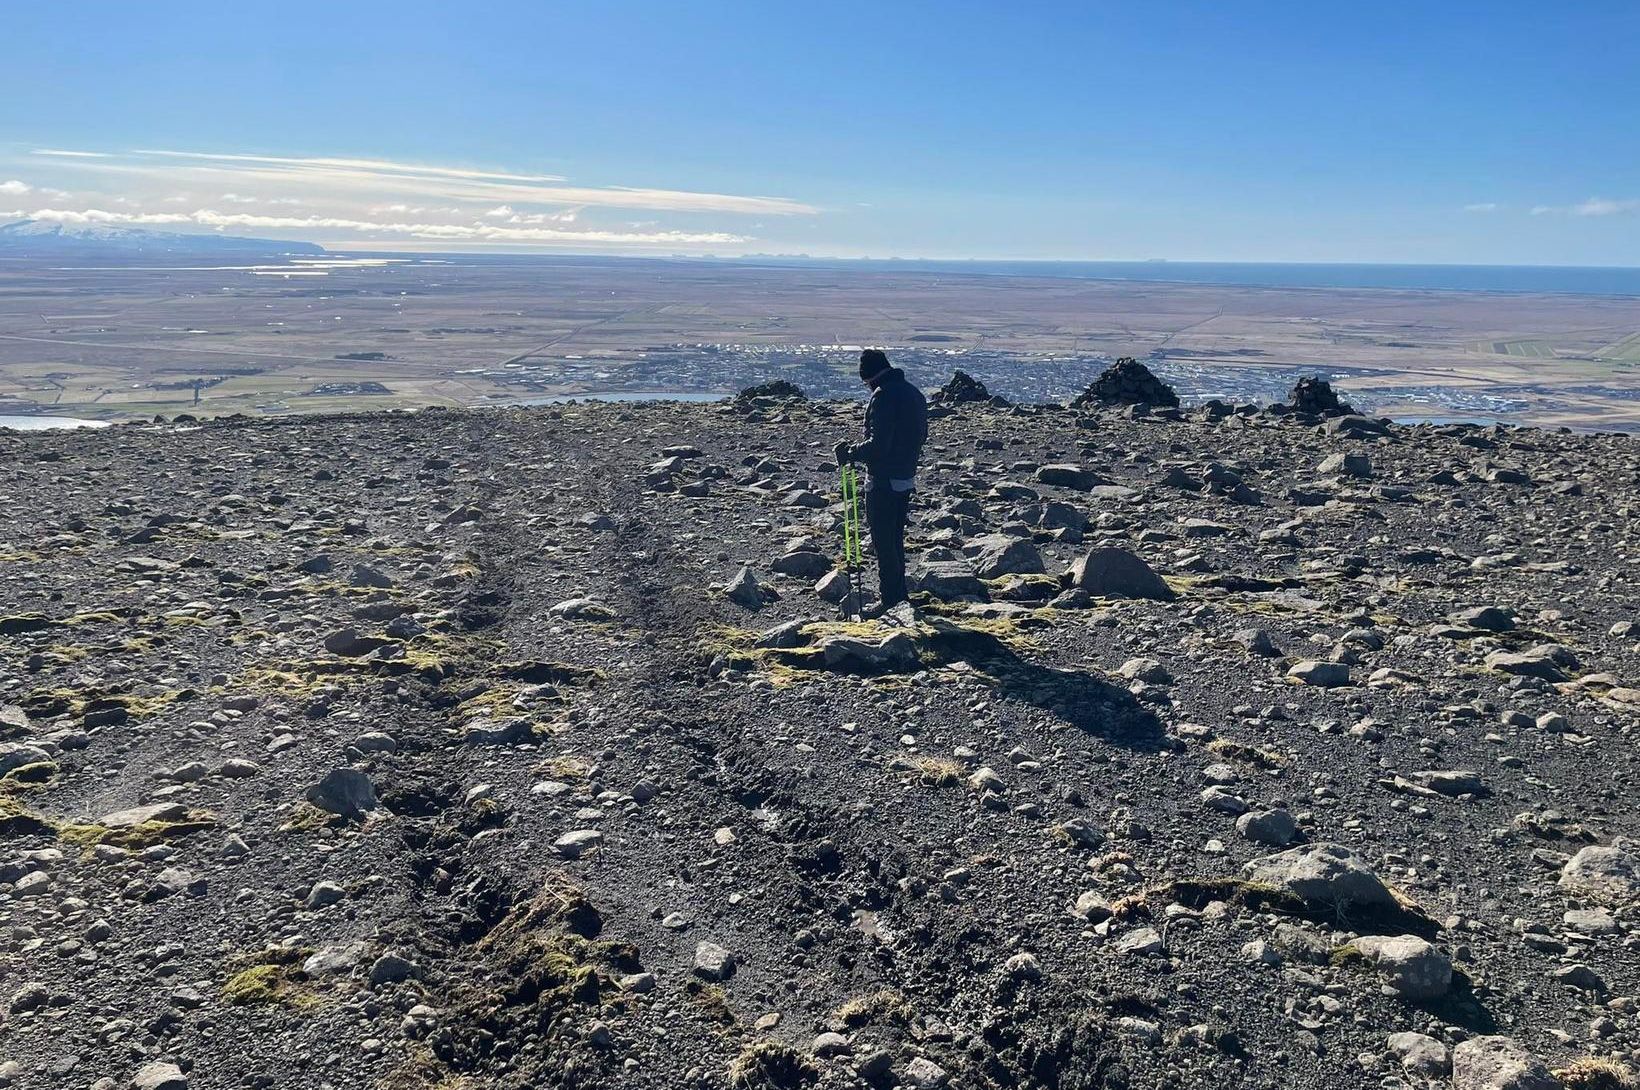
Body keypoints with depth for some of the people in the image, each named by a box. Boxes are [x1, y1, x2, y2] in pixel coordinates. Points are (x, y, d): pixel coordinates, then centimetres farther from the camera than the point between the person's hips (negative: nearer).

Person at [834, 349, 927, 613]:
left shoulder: (883, 396, -19)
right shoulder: (914, 392, 10)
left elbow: (877, 445, -24)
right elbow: (921, 434, 18)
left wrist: (850, 452, -11)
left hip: (883, 480, -9)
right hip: (906, 477, 9)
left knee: (883, 542, -1)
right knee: (896, 538, 19)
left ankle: (891, 601, 2)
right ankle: (899, 595, 27)